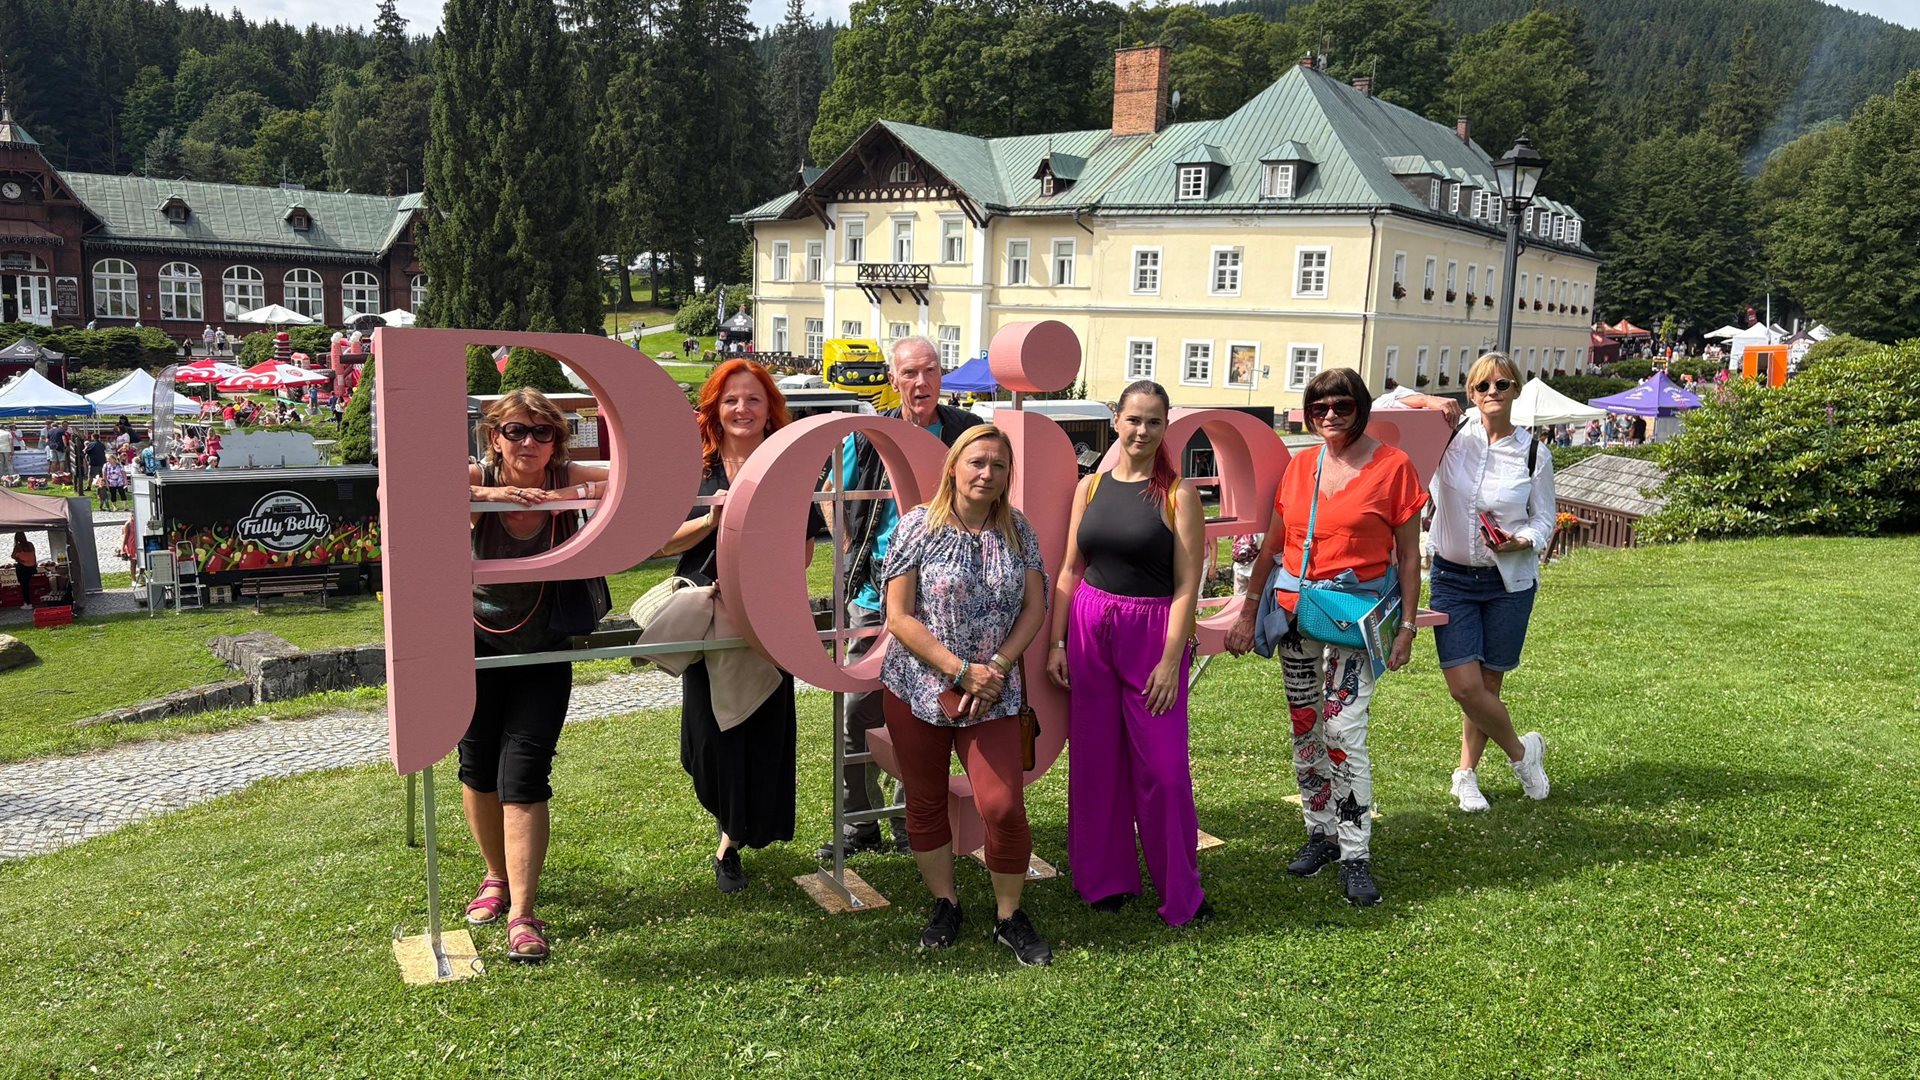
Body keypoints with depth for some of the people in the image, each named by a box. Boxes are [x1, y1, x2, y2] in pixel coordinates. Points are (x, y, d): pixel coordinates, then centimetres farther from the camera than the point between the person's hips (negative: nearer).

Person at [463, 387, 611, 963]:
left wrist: (569, 496, -32)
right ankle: (498, 876, 38)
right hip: (476, 648, 1)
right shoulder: (478, 478, -16)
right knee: (478, 769, 14)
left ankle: (522, 915, -2)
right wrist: (483, 495, -40)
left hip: (542, 656, -1)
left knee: (523, 778, -8)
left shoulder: (568, 479, -14)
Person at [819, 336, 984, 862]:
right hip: (876, 593, 1)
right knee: (859, 711, 3)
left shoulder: (967, 433, 0)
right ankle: (860, 824, 18)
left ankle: (913, 824, 23)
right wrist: (851, 560, 4)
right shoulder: (869, 437, 2)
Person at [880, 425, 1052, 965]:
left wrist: (996, 667, -11)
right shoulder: (918, 525, -6)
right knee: (925, 804, 10)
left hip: (993, 693, 1)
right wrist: (962, 670, -15)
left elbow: (1034, 609, 4)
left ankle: (1009, 916, 14)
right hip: (918, 688, -1)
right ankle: (944, 905, 31)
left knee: (1004, 806, -8)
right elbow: (899, 617, -9)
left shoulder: (1017, 530, 4)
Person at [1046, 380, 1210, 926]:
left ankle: (1181, 891, 16)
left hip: (1153, 633, -3)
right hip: (1090, 629, 4)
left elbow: (1186, 586, -8)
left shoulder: (1178, 495, -5)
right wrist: (1057, 643, 4)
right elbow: (1070, 570, 10)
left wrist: (1171, 660, -13)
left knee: (1163, 767, 0)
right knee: (1096, 758, 10)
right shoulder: (1091, 487, 6)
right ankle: (1105, 877, 26)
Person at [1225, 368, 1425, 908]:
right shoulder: (1299, 467, 7)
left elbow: (1408, 555, -2)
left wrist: (1407, 626, -6)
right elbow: (1271, 546, 12)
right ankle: (1320, 833, 23)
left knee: (1343, 729, -11)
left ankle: (1355, 855, -1)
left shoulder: (1393, 466, -5)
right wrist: (1248, 612, 10)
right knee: (1304, 728, 9)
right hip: (1294, 609, 5)